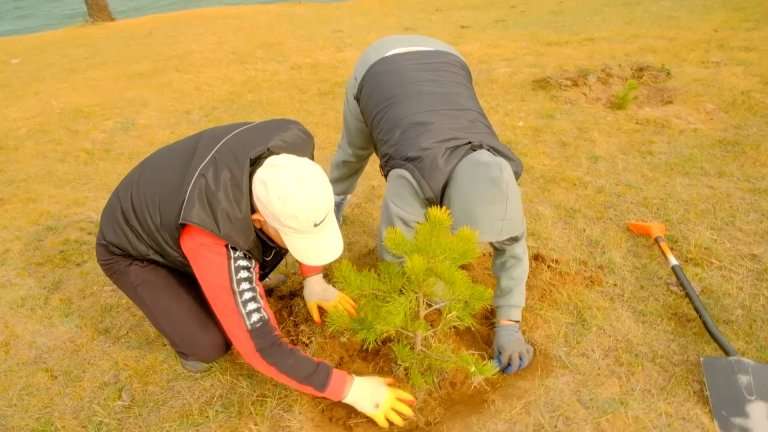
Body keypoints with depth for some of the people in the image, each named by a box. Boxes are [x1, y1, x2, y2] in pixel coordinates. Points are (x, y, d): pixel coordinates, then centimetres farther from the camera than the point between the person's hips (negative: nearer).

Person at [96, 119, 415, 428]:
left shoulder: (291, 143, -30)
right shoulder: (216, 237, -44)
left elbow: (303, 213, -6)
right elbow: (260, 346, -35)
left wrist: (314, 279, -5)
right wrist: (351, 389, -29)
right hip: (132, 249, -5)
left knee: (289, 227, -14)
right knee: (212, 345, -22)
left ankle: (234, 292, 8)